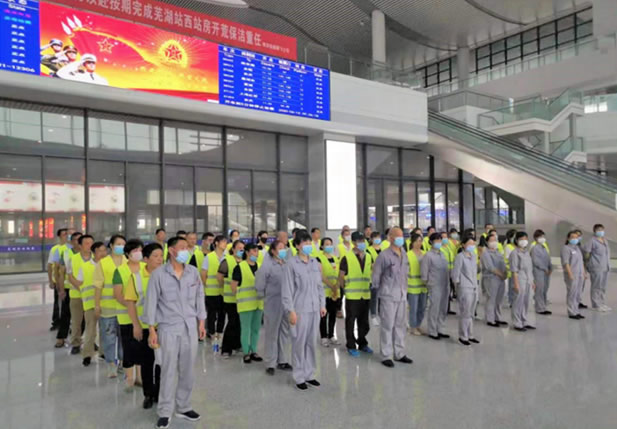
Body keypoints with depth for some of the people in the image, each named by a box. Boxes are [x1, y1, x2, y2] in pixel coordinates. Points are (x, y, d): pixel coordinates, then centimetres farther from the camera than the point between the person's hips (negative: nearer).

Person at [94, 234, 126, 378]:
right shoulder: (102, 263, 0)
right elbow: (98, 286, -1)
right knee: (109, 336, 4)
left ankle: (123, 361, 25)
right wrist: (96, 305, -4)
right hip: (108, 307, -2)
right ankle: (111, 364, 17)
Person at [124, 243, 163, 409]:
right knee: (146, 362, 10)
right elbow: (130, 301, -3)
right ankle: (148, 394, 27)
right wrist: (136, 325, -6)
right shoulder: (136, 276, -6)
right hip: (144, 326, 0)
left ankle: (159, 393, 25)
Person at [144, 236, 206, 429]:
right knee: (168, 371, 2)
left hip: (190, 328, 4)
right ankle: (164, 412, 16)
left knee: (188, 371, 10)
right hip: (168, 329, -3)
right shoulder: (158, 274, -7)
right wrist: (151, 330, -6)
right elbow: (151, 302, -4)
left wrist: (201, 322, 8)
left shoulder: (193, 272, 4)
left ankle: (183, 407, 26)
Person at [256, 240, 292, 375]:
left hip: (286, 304, 5)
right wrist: (266, 297, 3)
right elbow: (259, 285, -6)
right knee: (272, 333, 5)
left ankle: (282, 361, 27)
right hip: (273, 305, -5)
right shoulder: (267, 265, -11)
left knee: (285, 332, 13)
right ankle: (270, 364, 17)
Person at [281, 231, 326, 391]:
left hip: (314, 309, 5)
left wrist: (322, 304, 11)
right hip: (300, 309, -5)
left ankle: (309, 374, 25)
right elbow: (287, 289, -9)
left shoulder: (315, 263, 8)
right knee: (299, 343, 3)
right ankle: (299, 377, 16)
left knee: (312, 342, 12)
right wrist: (290, 311, -12)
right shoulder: (292, 264, -8)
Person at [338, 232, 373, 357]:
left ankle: (362, 344, 31)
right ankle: (351, 346, 17)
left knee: (364, 322, 15)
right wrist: (346, 289, 0)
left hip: (365, 295, 5)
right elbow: (341, 277, -4)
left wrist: (369, 287, 8)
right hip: (352, 296, -5)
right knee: (351, 321, 4)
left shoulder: (369, 257, 8)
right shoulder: (347, 258, -8)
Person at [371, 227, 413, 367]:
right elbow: (376, 275, -6)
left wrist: (404, 288, 15)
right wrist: (377, 290, 1)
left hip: (402, 295, 7)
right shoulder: (384, 255, -13)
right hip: (388, 296, -6)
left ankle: (399, 353, 25)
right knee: (387, 326, 0)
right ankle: (386, 356, 10)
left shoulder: (404, 254, 8)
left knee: (400, 325, 14)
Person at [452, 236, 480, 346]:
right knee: (465, 313, -1)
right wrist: (458, 284, -5)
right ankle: (463, 336, 10)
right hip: (464, 288, -7)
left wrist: (475, 284, 12)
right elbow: (455, 273, -11)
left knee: (471, 314, 13)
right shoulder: (460, 256, -10)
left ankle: (470, 335, 23)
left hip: (474, 288, 7)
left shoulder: (474, 256, 11)